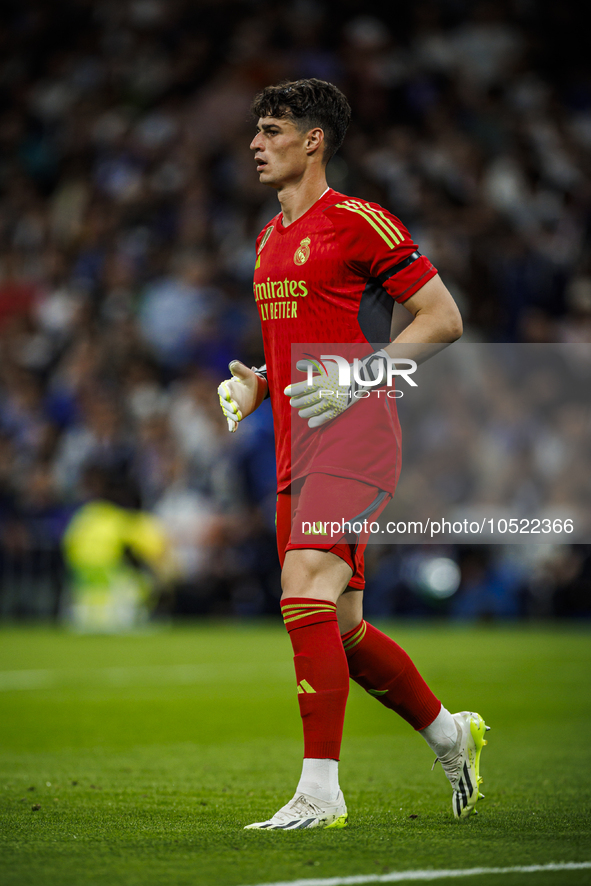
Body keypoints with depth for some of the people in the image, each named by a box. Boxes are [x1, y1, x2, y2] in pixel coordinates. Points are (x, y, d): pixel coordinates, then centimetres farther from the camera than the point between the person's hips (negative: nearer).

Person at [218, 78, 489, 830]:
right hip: (296, 454, 9)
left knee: (305, 595, -21)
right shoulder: (270, 239, 19)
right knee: (341, 629, 11)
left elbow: (444, 317, -8)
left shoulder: (357, 222, -7)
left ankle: (320, 790, -18)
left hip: (353, 439, -9)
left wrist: (360, 374, -17)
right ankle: (450, 734, 31)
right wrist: (256, 385, 10)